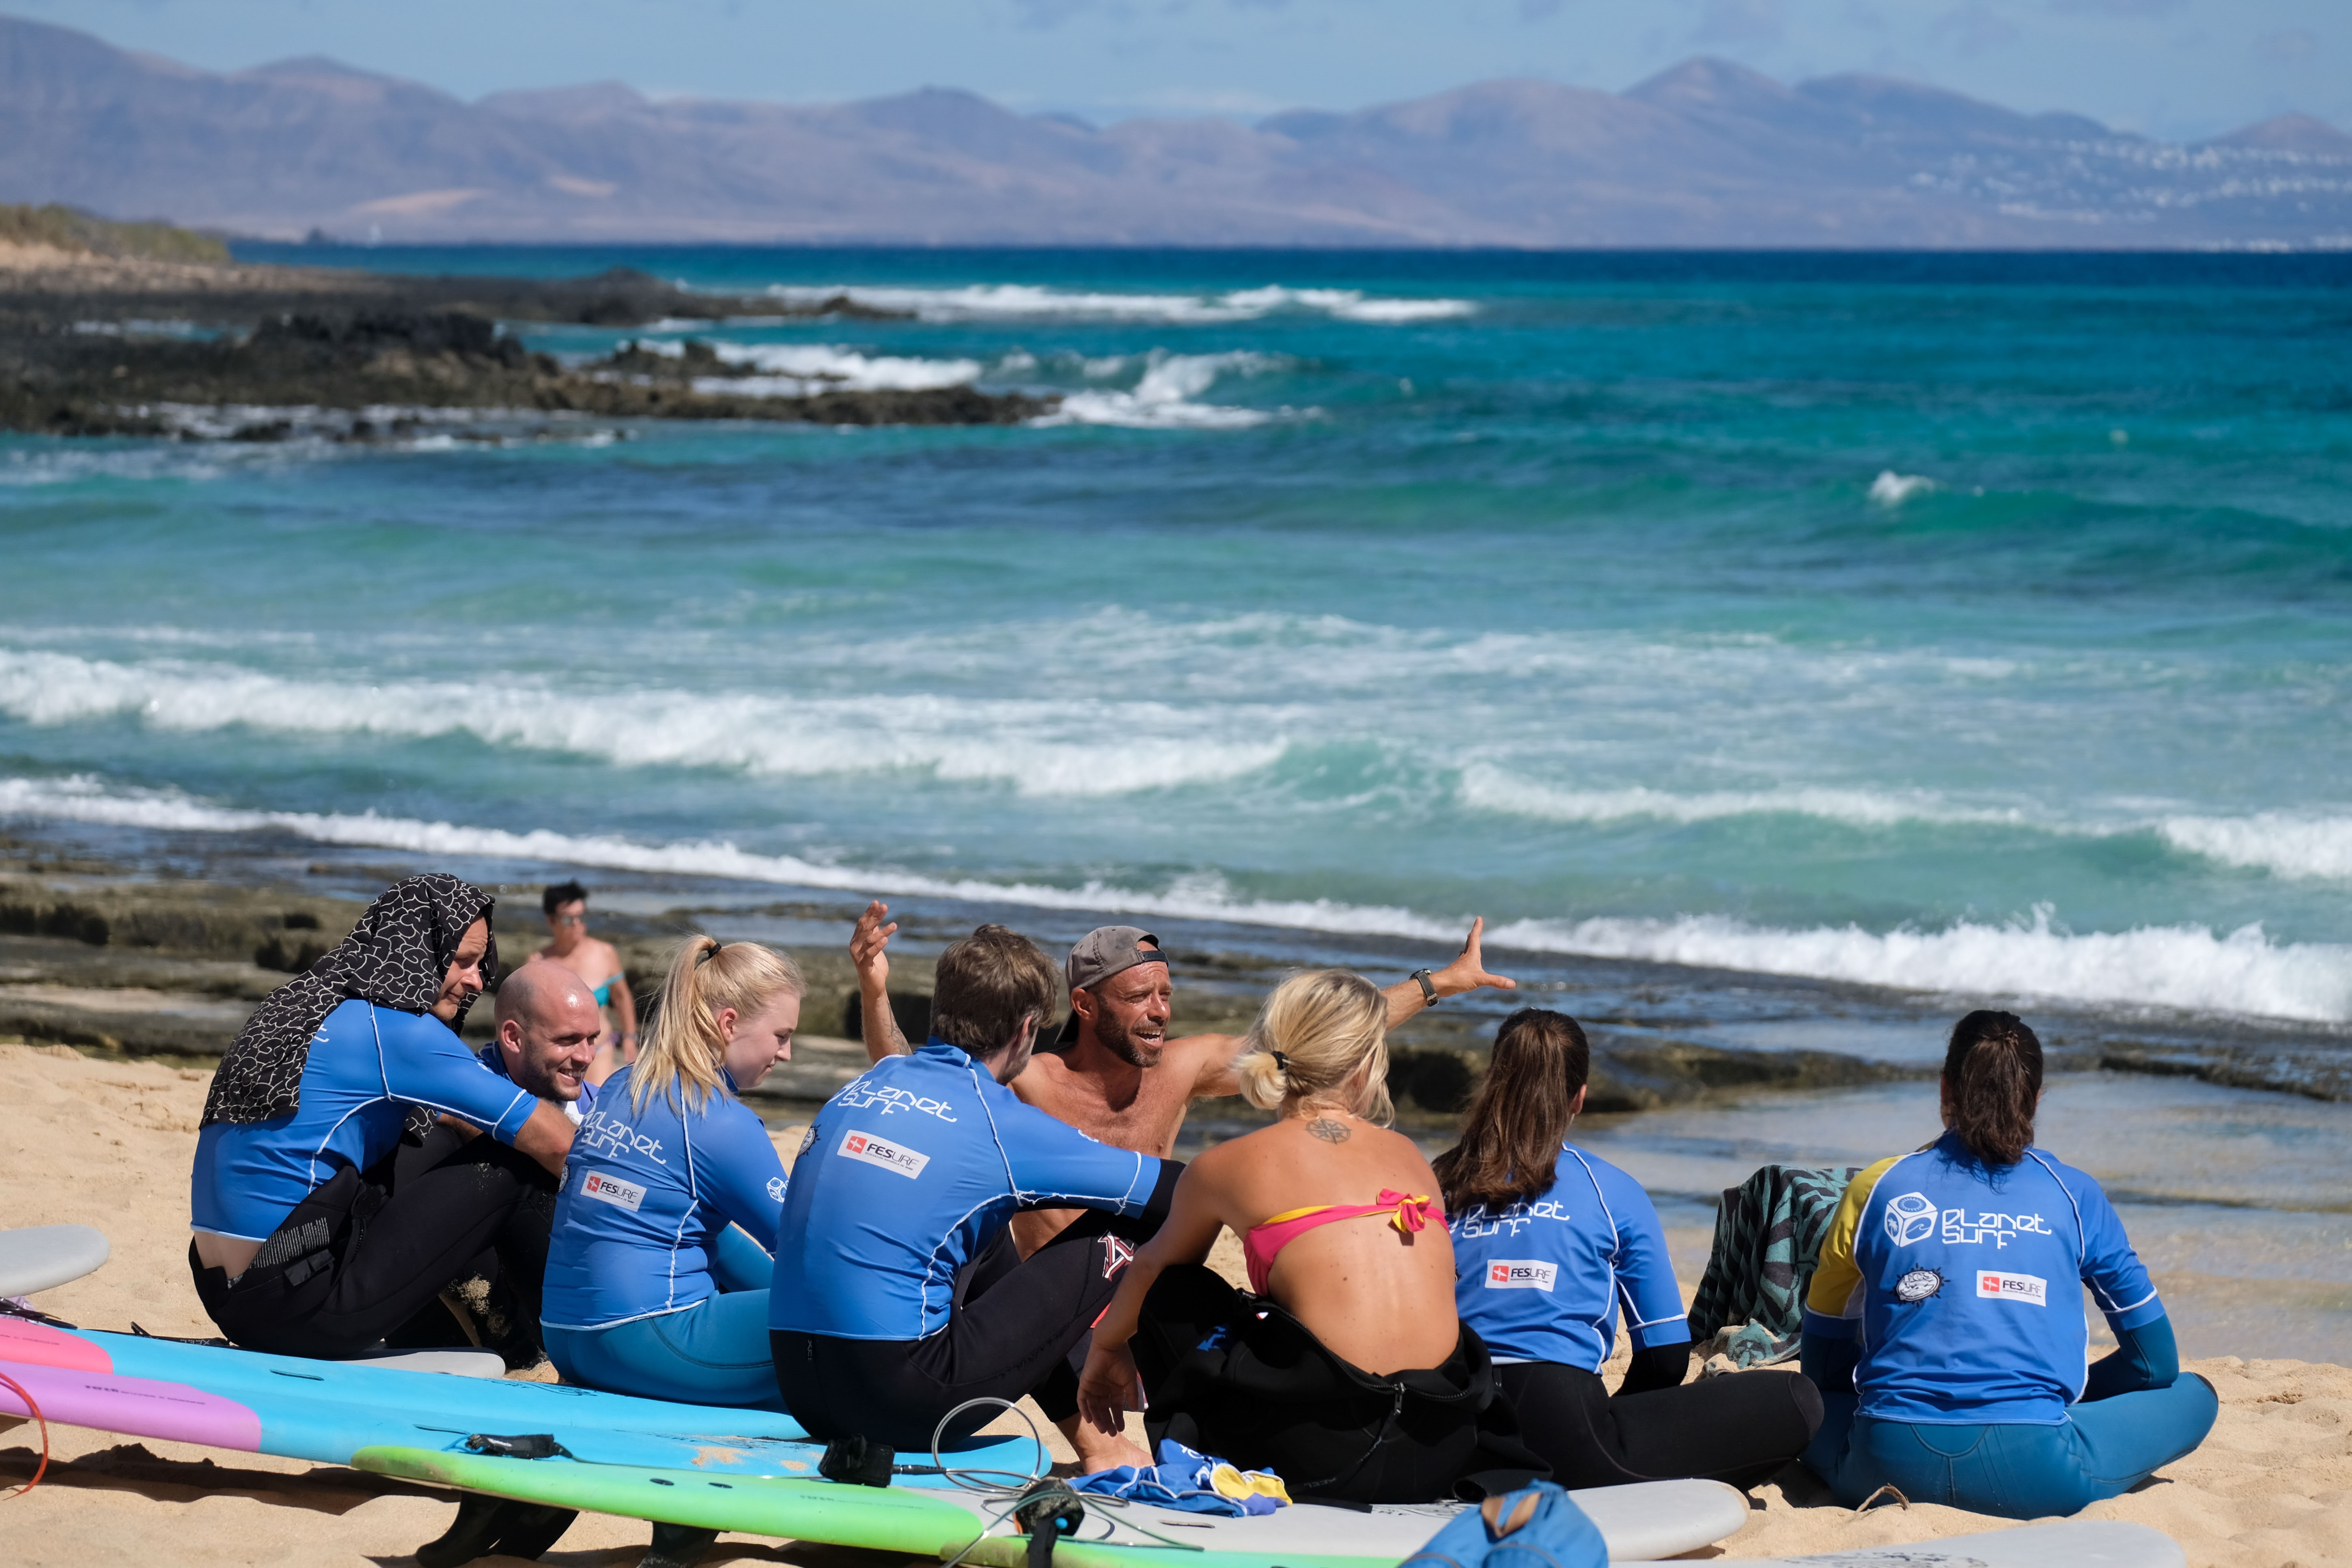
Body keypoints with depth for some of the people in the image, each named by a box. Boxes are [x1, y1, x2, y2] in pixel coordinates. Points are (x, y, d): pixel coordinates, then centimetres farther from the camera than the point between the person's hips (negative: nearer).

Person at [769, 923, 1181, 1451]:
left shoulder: (862, 1088, 14)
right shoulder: (1002, 1124, -4)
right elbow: (1174, 1191, 3)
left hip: (802, 1396, 7)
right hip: (897, 1401, -7)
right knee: (1107, 1254, 4)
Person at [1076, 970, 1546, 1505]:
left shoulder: (1229, 1165, 7)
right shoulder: (1408, 1155, 15)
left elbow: (1152, 1266, 29)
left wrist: (1107, 1348, 50)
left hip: (1329, 1459, -4)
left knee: (1173, 1296, 22)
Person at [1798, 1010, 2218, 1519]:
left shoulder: (1877, 1189, 13)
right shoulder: (2073, 1195, 10)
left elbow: (1822, 1366, 21)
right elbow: (2156, 1360, 17)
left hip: (1888, 1468, 1)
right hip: (2030, 1475, -1)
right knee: (2193, 1397, 19)